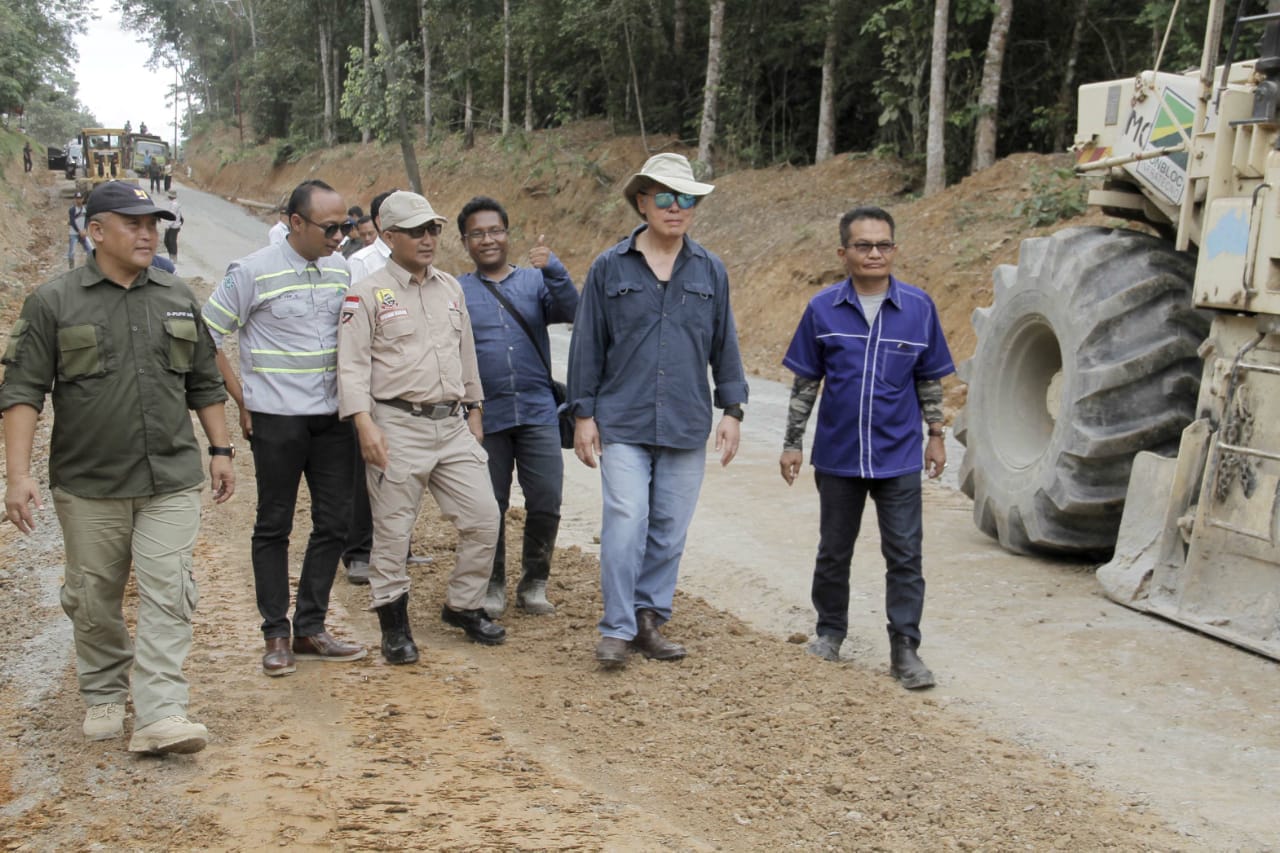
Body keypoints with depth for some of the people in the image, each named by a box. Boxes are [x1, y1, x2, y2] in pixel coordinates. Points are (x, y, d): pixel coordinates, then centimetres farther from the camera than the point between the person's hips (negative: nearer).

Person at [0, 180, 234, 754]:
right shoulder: (54, 303, -2)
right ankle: (103, 696, 30)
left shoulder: (179, 299, 9)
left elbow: (205, 384, 17)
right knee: (93, 599, 11)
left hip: (171, 479, 2)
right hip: (89, 484, -1)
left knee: (168, 595, -7)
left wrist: (220, 451, 13)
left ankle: (160, 716, -8)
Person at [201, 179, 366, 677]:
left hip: (332, 417, 5)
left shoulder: (341, 270, 8)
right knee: (274, 525, 4)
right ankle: (276, 636, 13)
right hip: (277, 419, -5)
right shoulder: (253, 272, -8)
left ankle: (310, 630, 18)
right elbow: (206, 336, -5)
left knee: (334, 522, 7)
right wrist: (242, 399, -6)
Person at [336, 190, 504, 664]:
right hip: (398, 425, -5)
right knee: (392, 531, 1)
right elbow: (352, 364, -9)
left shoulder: (450, 289, 14)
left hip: (452, 426, 6)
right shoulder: (368, 294, -4)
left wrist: (473, 410, 20)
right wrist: (365, 424, -18)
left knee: (483, 518, 4)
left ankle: (463, 606, 22)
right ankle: (394, 625, 16)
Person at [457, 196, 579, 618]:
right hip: (485, 418, 0)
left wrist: (552, 268, -25)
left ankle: (534, 583, 17)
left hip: (538, 412, 0)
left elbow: (570, 310, -10)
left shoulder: (535, 281, 7)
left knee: (546, 503, -1)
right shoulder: (455, 293, 6)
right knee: (489, 507, 7)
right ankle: (492, 586, 23)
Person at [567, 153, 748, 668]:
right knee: (626, 524, -10)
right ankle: (617, 629, 0)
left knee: (670, 530, 7)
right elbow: (587, 346, 4)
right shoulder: (610, 268, 2)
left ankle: (649, 619, 20)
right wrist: (583, 416, 0)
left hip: (686, 427, 3)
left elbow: (724, 344, 12)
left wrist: (732, 411, 6)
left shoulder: (710, 272, 8)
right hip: (623, 425, -2)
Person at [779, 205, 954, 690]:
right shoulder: (823, 309, -3)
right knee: (833, 553, 15)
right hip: (838, 455, 1)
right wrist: (793, 443, 3)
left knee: (905, 556, 1)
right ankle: (830, 631, 33)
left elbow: (930, 379, 7)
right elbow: (805, 382, 3)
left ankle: (905, 649, 10)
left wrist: (936, 436, 8)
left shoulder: (919, 307, -3)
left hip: (899, 457, -1)